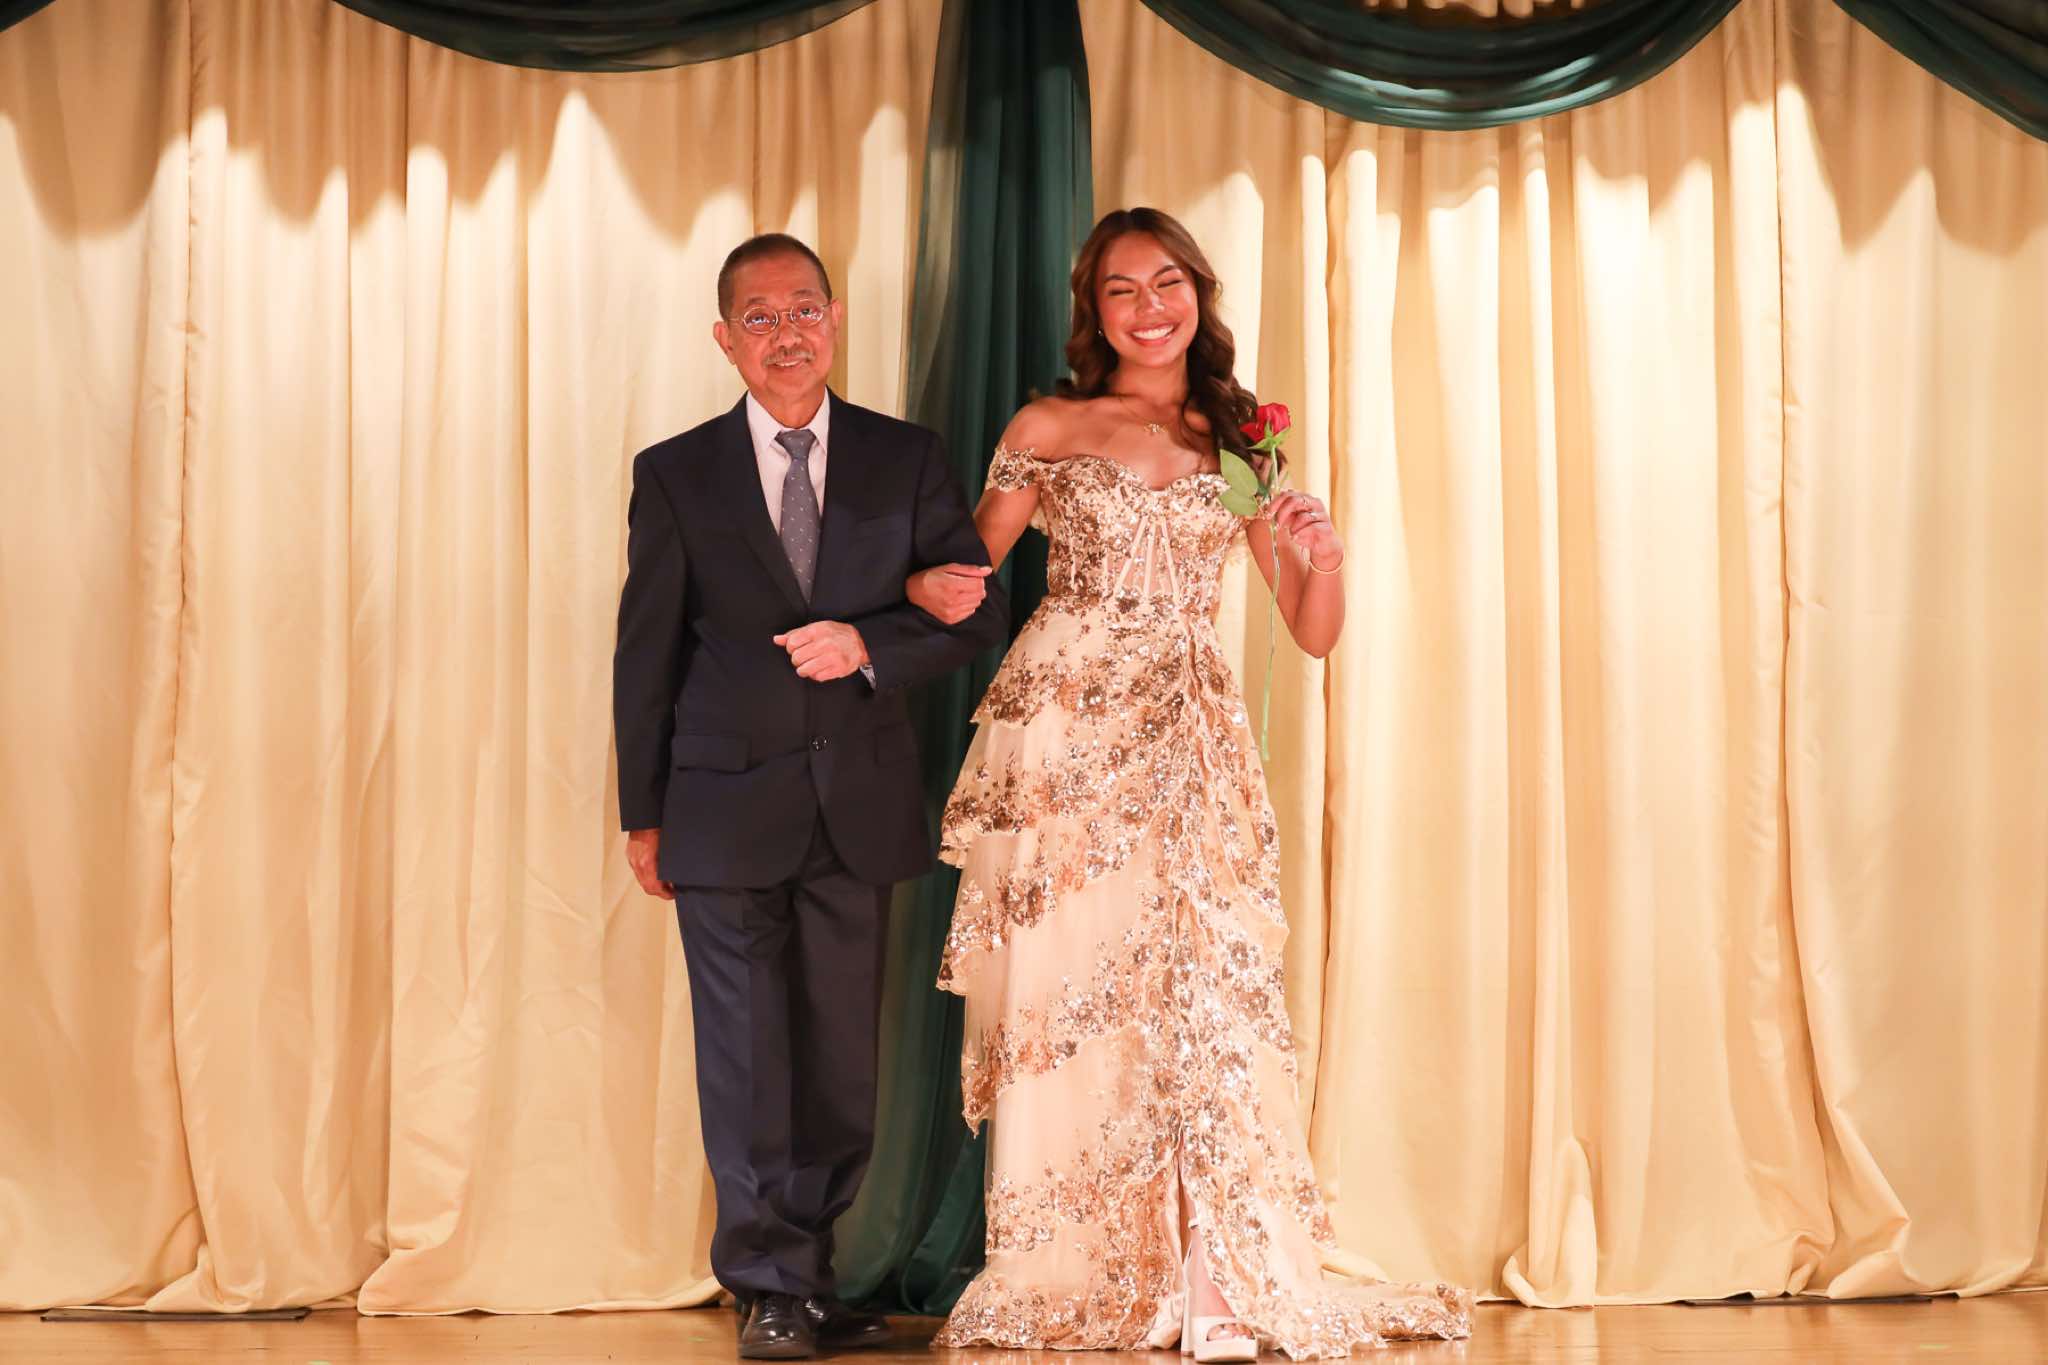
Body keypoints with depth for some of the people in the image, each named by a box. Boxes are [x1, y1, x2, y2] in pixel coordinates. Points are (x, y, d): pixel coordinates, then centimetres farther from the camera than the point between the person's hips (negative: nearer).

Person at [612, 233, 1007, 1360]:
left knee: (841, 1056, 7)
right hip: (727, 808, -1)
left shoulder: (906, 459, 6)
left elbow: (977, 609, 4)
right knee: (748, 1056, -1)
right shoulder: (676, 475, 3)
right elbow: (645, 655, 5)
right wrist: (643, 814, 4)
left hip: (858, 803, 2)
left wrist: (868, 644, -14)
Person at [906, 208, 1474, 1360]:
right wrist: (930, 589, -13)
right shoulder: (1049, 429, 8)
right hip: (1064, 729, -1)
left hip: (1192, 744, 1)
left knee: (1202, 985, -10)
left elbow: (1315, 634, 14)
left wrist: (1323, 558, -7)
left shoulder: (1239, 442, 14)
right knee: (1066, 987, -3)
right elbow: (968, 575, 10)